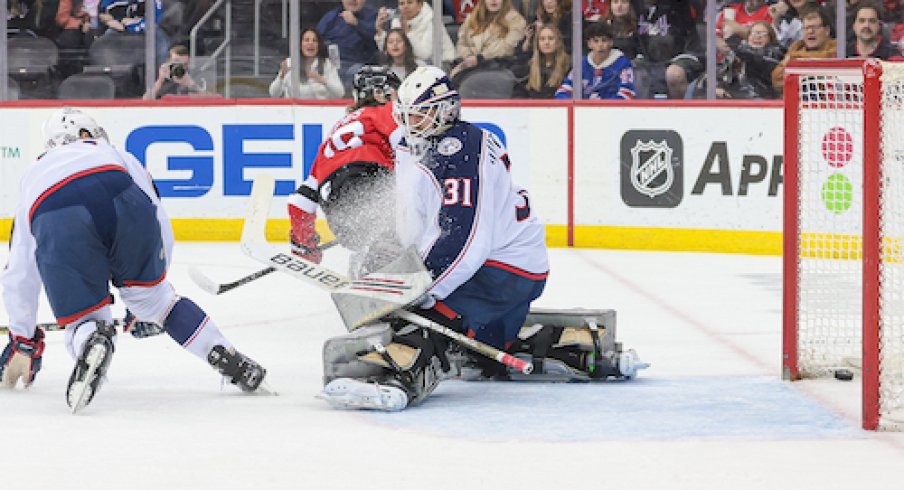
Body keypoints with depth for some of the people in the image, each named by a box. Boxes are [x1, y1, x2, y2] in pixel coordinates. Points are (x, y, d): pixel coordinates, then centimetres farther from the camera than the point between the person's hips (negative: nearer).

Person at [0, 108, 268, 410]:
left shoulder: (32, 177, 44)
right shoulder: (117, 156, 42)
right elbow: (160, 223, 33)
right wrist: (149, 288, 46)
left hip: (57, 225, -1)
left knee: (84, 319, 12)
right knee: (152, 295, 25)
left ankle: (90, 341, -23)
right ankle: (229, 360, 22)